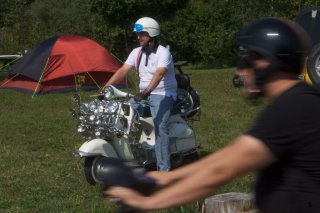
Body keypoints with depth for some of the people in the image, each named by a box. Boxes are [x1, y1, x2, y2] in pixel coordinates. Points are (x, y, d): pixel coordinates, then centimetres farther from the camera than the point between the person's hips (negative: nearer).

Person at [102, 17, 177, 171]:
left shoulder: (163, 53, -14)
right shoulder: (137, 52, 8)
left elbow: (159, 74, -30)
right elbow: (123, 71, 0)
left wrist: (147, 92, -44)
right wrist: (106, 87, -14)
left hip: (162, 94, -7)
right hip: (143, 94, 7)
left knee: (159, 126, -24)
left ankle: (163, 168, -25)